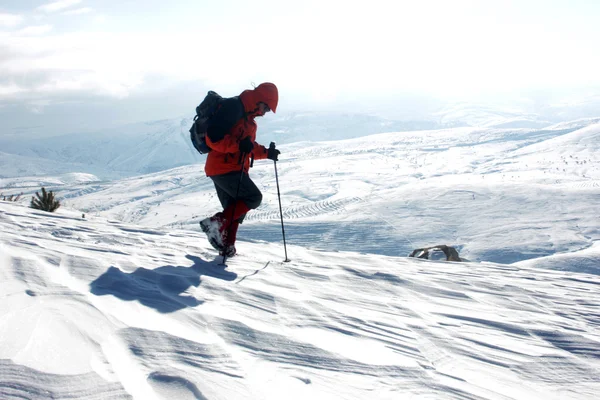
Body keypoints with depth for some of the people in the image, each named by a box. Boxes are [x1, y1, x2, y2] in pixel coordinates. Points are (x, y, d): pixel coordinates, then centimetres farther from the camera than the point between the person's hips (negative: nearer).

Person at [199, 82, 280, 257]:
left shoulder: (248, 117, 18)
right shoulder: (232, 107, -13)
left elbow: (249, 147, 28)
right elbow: (213, 138, -22)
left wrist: (266, 152, 17)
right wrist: (239, 144, -29)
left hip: (234, 169, 10)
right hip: (223, 168, -10)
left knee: (236, 210, 13)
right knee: (253, 197, -10)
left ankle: (227, 247, 19)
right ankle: (217, 223, -13)